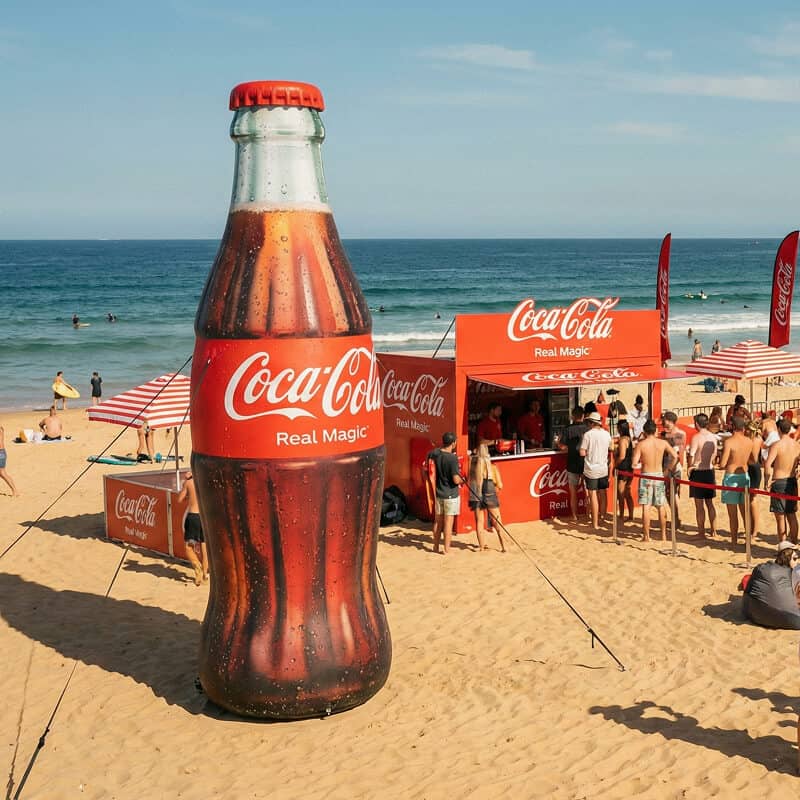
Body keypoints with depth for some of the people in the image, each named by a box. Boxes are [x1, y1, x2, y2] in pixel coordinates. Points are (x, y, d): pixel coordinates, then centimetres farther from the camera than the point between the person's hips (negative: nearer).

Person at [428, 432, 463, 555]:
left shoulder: (434, 453, -4)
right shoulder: (452, 458, -22)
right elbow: (456, 480, -22)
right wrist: (463, 480, -2)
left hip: (439, 493, 6)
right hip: (451, 494, -6)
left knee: (438, 520, 16)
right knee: (448, 522, 2)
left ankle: (436, 546, 25)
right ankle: (447, 549, 8)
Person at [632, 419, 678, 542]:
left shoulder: (640, 444, -10)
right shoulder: (663, 443, -2)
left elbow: (634, 464, -15)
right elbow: (675, 456, -5)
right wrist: (669, 470, 5)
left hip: (646, 476, -3)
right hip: (659, 476, 3)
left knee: (646, 508, 1)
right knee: (661, 507, 12)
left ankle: (646, 536, 3)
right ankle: (663, 535, 17)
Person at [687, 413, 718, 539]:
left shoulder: (696, 437, -16)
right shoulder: (713, 437, 3)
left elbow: (691, 456, -19)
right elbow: (714, 455, 10)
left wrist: (689, 467, -3)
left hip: (698, 472, -6)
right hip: (710, 471, 6)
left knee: (699, 505, 0)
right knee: (710, 503, 16)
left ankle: (701, 532, 3)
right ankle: (713, 530, 21)